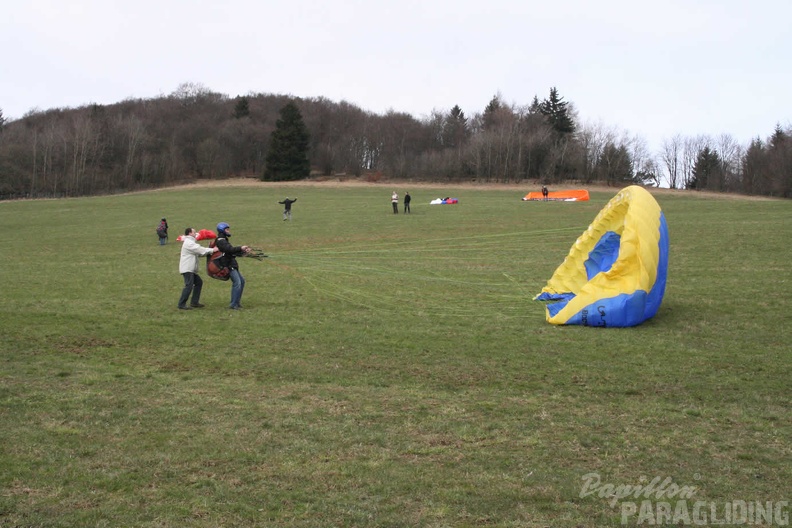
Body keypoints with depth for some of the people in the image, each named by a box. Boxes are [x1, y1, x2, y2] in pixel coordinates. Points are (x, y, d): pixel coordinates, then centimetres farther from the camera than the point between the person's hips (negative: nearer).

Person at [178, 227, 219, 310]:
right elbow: (200, 250, -20)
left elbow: (199, 252, 16)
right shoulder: (188, 243, -12)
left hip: (191, 269, 11)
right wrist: (212, 250, -14)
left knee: (199, 282, 13)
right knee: (189, 286, -14)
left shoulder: (190, 242, 23)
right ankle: (181, 305, -10)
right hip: (187, 269, -11)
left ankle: (194, 302, 16)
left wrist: (210, 251, 2)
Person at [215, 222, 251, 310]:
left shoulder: (223, 240, 22)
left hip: (231, 265, 11)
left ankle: (237, 302, 18)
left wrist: (243, 251, 7)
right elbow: (230, 249, -26)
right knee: (237, 283, -16)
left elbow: (233, 252, 19)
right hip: (228, 265, -11)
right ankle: (233, 305, -12)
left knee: (242, 281, 13)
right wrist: (240, 248, -27)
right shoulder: (220, 241, -11)